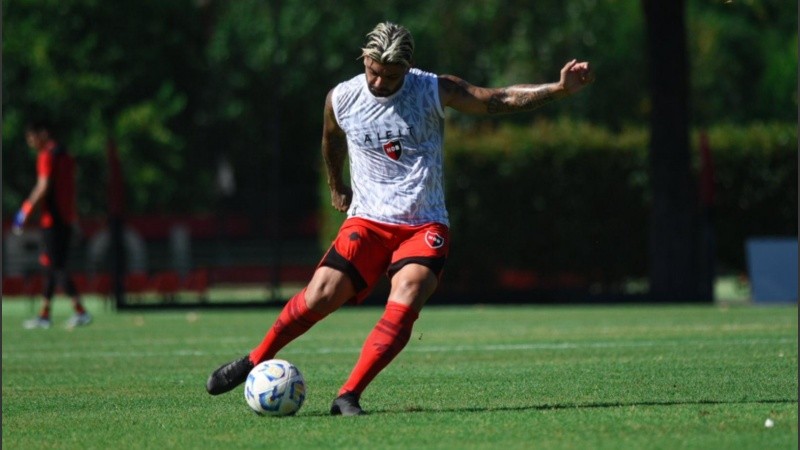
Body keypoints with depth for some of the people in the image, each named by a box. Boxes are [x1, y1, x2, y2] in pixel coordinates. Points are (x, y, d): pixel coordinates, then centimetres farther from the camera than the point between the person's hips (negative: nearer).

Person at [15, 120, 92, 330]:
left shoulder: (47, 155, -11)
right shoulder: (65, 155, 16)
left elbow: (44, 188, -18)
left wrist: (26, 210, -13)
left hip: (52, 218, -9)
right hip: (67, 217, 9)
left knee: (55, 266, -8)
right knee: (52, 267, 12)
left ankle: (81, 312, -15)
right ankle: (44, 314, 16)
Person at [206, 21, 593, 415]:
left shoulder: (435, 91, -6)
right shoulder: (340, 99, -1)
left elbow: (502, 99, -7)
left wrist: (560, 89, -19)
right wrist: (336, 187, 34)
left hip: (425, 225, -1)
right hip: (368, 221, 1)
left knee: (404, 305, -26)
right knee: (321, 295, -16)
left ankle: (348, 397, -21)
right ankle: (255, 361, 7)